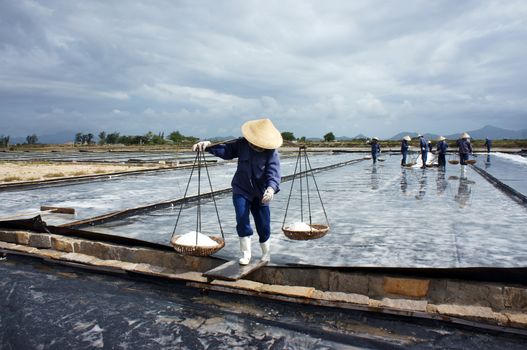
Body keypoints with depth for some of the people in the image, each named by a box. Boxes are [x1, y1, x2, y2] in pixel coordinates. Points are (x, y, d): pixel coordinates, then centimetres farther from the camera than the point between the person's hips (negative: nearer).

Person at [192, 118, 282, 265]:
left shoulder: (271, 152, -13)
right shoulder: (242, 144, -6)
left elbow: (273, 172, -25)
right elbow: (225, 149, 2)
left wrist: (271, 188, -43)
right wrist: (208, 145, -14)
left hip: (261, 194, -1)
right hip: (241, 190, 1)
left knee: (263, 226, 6)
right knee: (242, 221, -12)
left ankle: (266, 254, 31)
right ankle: (246, 254, 8)